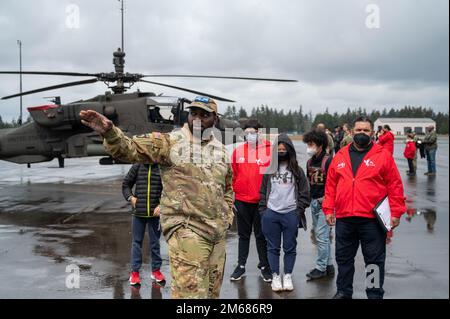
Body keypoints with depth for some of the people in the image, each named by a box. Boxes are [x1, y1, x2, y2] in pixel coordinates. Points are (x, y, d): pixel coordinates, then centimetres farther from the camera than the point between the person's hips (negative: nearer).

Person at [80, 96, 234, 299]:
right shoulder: (170, 141, -4)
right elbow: (131, 149, -16)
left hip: (217, 234, 6)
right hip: (186, 229, -6)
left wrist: (226, 218, 16)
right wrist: (109, 132, -34)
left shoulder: (221, 150, 13)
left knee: (212, 291, 15)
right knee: (191, 291, -16)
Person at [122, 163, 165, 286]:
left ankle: (156, 269, 25)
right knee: (137, 241, 8)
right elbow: (126, 184, 10)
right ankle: (134, 271, 17)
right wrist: (130, 197, -5)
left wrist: (161, 205, -10)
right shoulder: (137, 167, 0)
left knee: (155, 242, 11)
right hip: (138, 212, 1)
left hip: (155, 212, -1)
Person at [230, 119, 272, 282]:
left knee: (261, 235, 8)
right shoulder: (238, 151, 4)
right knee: (243, 235, 14)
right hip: (241, 201, 3)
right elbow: (233, 175, 8)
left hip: (262, 201, -3)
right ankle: (241, 266, 24)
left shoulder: (270, 150, -6)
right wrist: (231, 195, 7)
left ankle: (264, 266, 21)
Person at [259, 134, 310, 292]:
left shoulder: (297, 170, 3)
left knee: (290, 247, 6)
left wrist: (299, 211, -2)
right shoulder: (269, 170, 7)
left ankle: (288, 276, 17)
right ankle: (275, 276, 15)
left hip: (291, 214, -1)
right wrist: (263, 210, 3)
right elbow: (263, 191, 10)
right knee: (273, 247, 6)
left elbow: (304, 193, 4)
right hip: (271, 214, 1)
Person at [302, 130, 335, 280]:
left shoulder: (328, 161, -13)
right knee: (320, 235, 13)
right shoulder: (310, 162, 11)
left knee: (321, 235, -7)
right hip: (314, 202, 9)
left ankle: (321, 267, 2)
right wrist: (309, 197, 12)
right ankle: (329, 265, 23)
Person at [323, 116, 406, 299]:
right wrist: (328, 209, 5)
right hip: (344, 219, 4)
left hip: (372, 219, -3)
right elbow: (330, 185, 11)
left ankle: (375, 294, 17)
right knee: (343, 258, 14)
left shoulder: (383, 155, 0)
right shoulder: (340, 156, 10)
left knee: (374, 260, 5)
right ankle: (343, 292, 29)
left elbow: (395, 186, -2)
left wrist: (395, 212, -7)